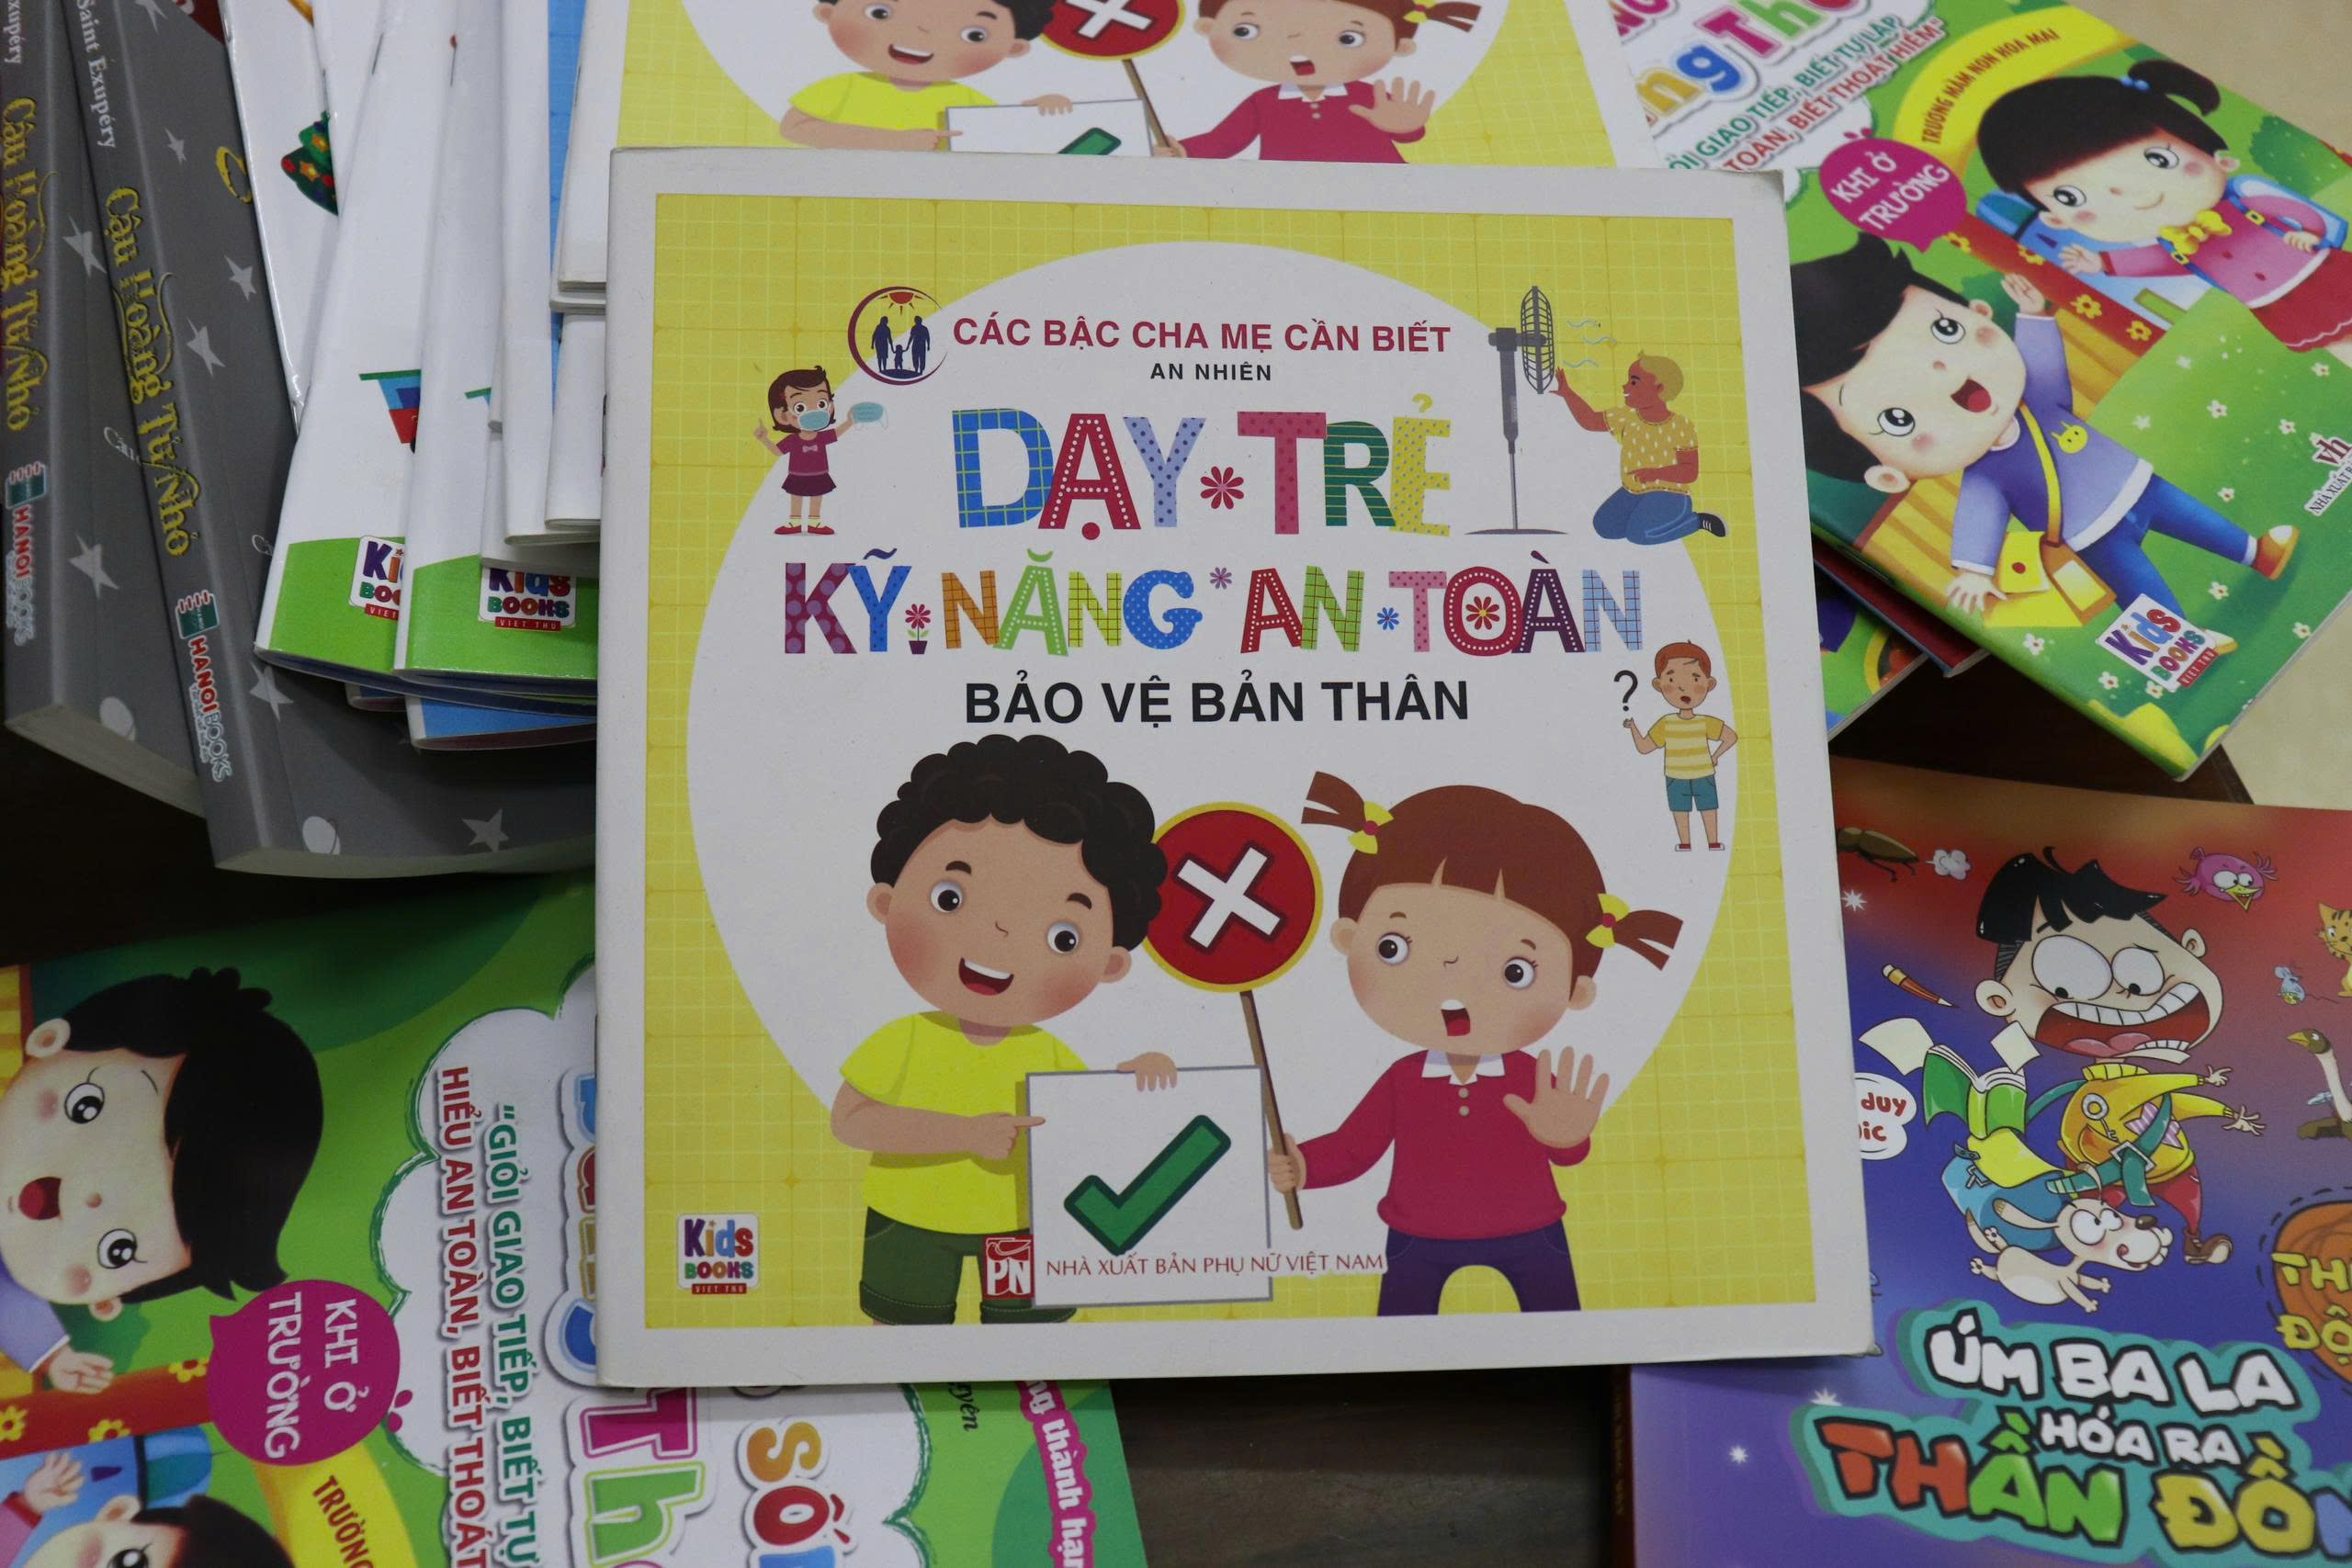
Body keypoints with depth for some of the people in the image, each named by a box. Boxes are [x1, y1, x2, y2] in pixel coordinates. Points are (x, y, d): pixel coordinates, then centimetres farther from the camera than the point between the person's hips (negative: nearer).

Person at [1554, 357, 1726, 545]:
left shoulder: (1680, 427, -14)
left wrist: (1656, 473, -33)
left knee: (1638, 534, -27)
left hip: (1668, 495, -6)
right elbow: (1589, 420, 6)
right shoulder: (1628, 417, -1)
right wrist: (1567, 393, -6)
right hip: (1632, 494, 6)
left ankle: (1697, 520, -5)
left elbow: (1690, 472, -17)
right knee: (1604, 527, -12)